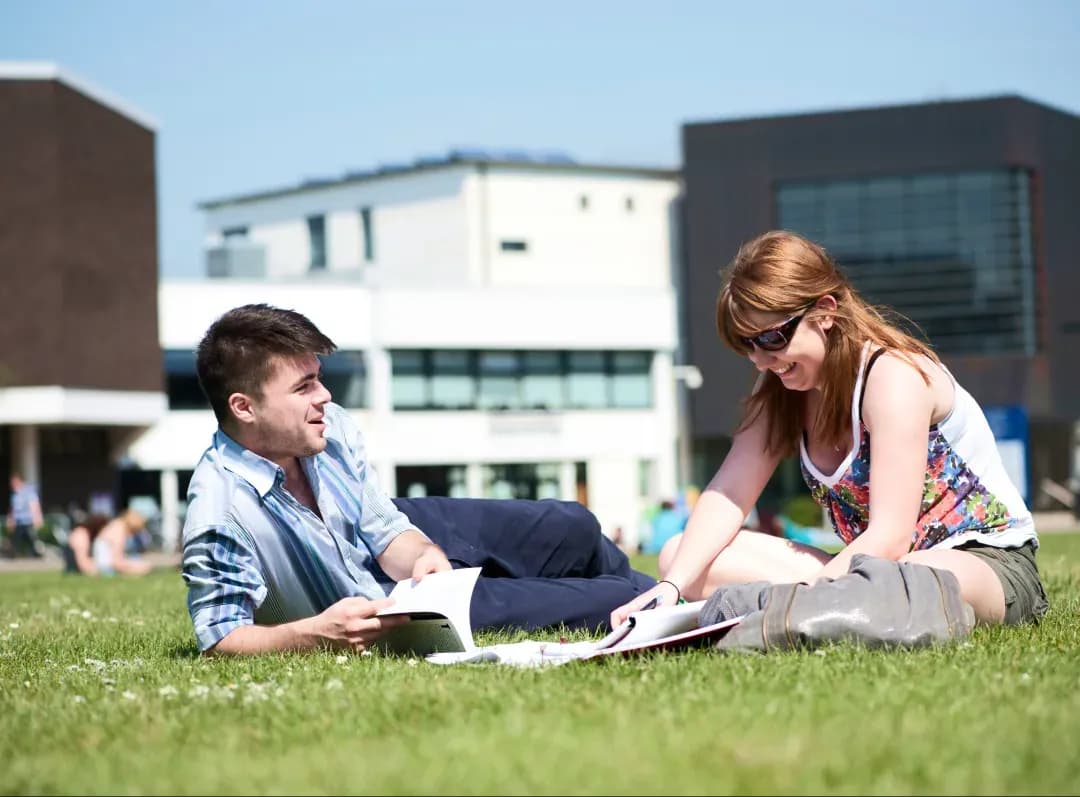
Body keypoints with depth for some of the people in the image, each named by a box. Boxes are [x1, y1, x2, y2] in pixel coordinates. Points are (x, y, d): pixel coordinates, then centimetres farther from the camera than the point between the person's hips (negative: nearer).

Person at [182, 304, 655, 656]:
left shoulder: (329, 428, -18)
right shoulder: (219, 517, -39)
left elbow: (384, 531, -7)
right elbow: (219, 638, -32)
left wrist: (423, 556, -29)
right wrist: (314, 634, -46)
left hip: (397, 543, 6)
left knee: (572, 529, 10)